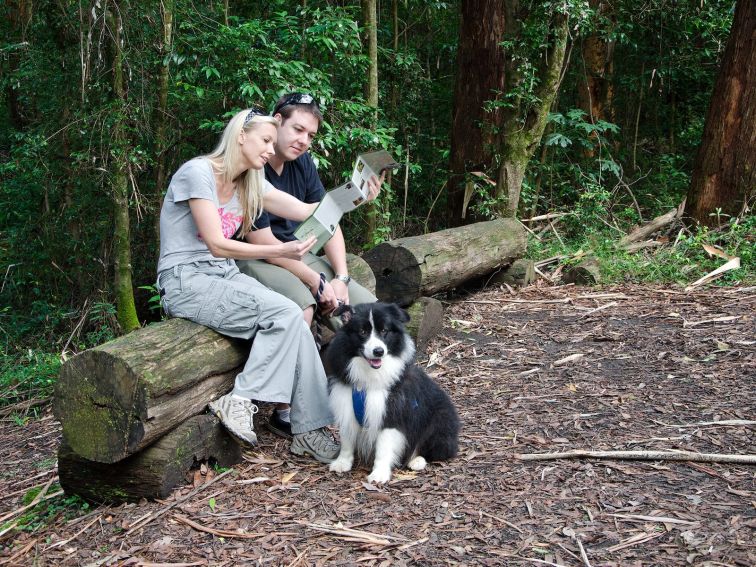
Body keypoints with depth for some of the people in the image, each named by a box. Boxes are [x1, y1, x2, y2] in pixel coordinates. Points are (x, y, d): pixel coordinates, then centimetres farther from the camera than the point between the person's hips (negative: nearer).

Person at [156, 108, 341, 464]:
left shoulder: (250, 184, 11)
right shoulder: (197, 173, -12)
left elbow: (307, 211, 4)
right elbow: (217, 245, -19)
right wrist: (278, 252, -26)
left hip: (225, 275, 7)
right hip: (186, 282, -7)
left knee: (292, 319, -19)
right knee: (285, 313, -24)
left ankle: (310, 430, -16)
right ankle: (239, 402, -17)